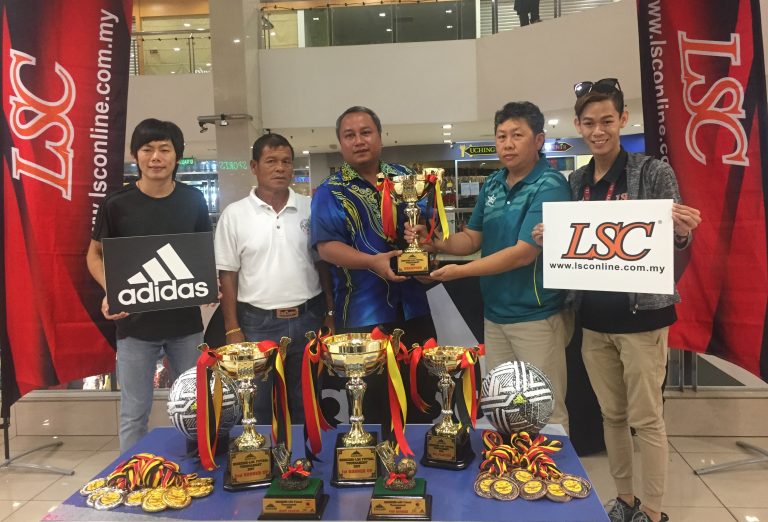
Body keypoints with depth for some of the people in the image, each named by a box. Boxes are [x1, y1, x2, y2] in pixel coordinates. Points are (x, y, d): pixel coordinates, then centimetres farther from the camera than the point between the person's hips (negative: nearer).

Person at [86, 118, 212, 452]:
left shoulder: (193, 199, 0)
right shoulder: (116, 204, -7)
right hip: (135, 322, -2)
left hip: (186, 320, 3)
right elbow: (95, 254, 4)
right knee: (134, 412, 9)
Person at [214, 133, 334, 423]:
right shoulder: (234, 214, -2)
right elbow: (228, 275, -1)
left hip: (308, 320, 2)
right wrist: (232, 329, -4)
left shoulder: (310, 209, 3)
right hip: (258, 323, -1)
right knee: (259, 407, 10)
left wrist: (330, 314, 4)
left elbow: (323, 264, 8)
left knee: (306, 405, 15)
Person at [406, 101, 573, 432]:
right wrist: (433, 243, -7)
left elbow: (523, 253, -21)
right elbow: (472, 238, 12)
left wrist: (460, 272, -19)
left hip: (536, 317, -7)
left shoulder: (549, 186, -15)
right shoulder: (492, 185, 8)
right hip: (495, 315, 7)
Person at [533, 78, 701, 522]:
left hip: (641, 314, -4)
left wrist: (682, 231, -28)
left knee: (646, 418, 5)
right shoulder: (576, 181, 8)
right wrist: (549, 238, -6)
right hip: (594, 317, 5)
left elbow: (677, 241, -6)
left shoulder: (653, 172, -6)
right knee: (611, 414, 15)